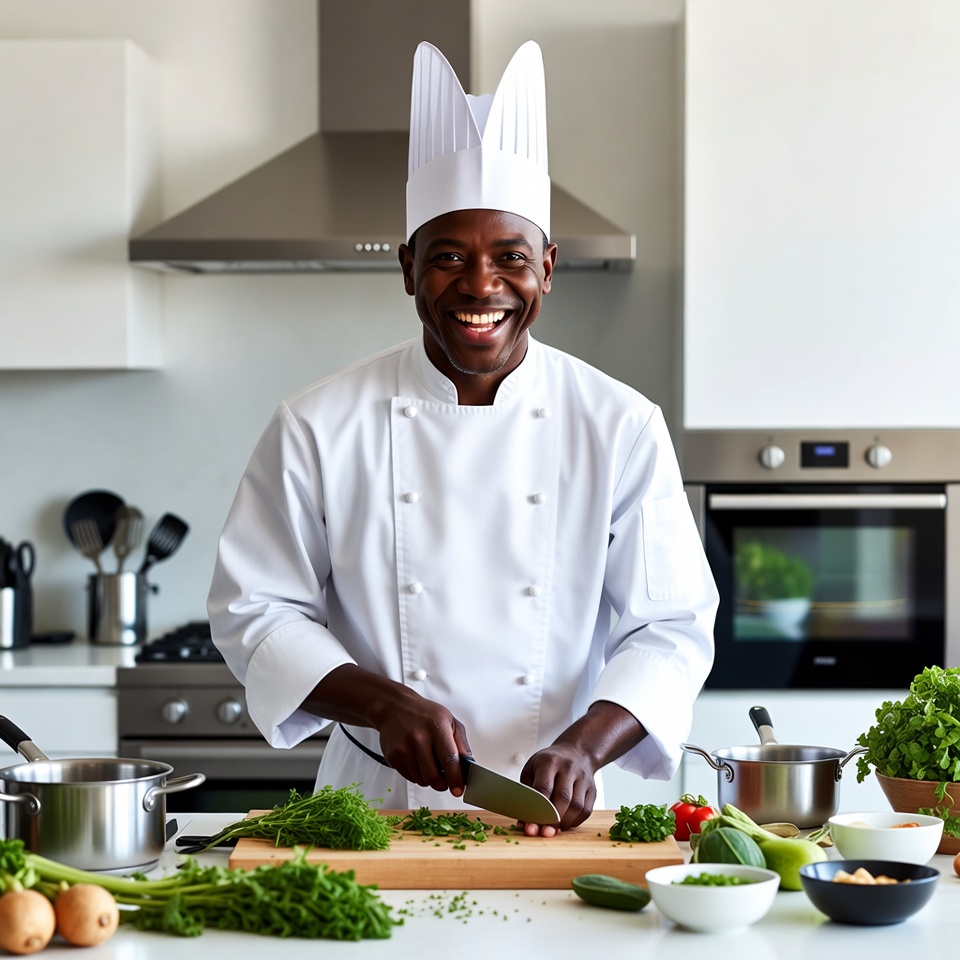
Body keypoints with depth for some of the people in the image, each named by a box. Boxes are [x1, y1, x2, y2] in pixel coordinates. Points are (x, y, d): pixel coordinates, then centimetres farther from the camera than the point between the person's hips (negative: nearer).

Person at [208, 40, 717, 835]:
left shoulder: (621, 427, 2)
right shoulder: (318, 428, 1)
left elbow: (671, 627, 1)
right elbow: (254, 611, 4)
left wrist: (585, 743, -16)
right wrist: (383, 703, -11)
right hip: (377, 810, 0)